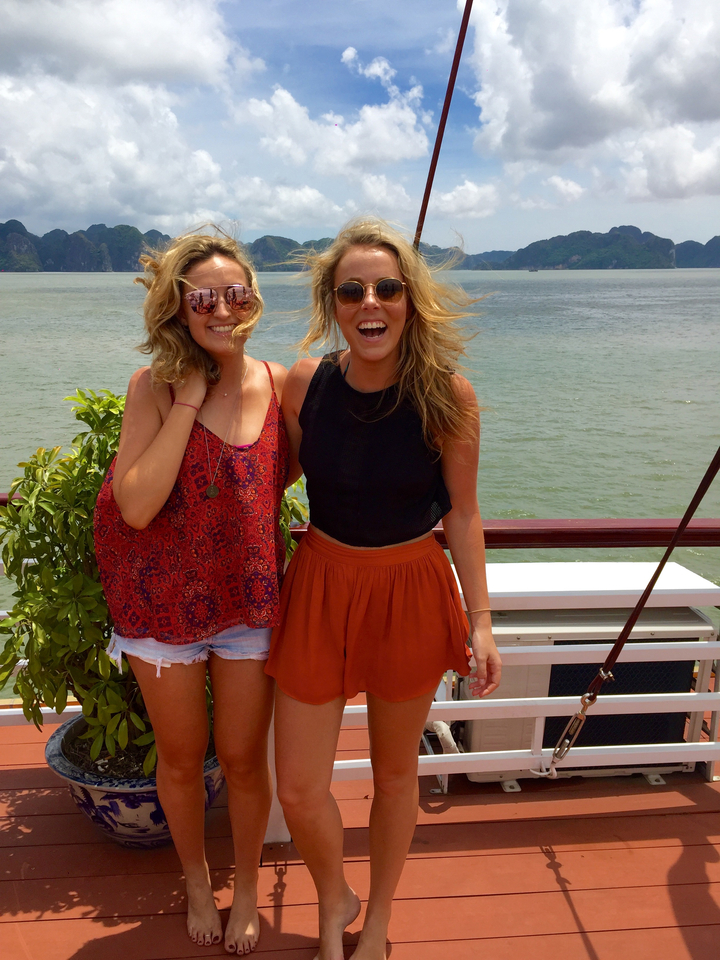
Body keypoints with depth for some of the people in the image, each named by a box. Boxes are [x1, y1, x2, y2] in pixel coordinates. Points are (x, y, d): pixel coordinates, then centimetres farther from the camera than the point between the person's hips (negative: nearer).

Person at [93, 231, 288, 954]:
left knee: (243, 758, 15)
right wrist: (188, 402, -23)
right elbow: (136, 506, -22)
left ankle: (246, 886, 43)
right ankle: (196, 882, 47)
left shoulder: (278, 383, -4)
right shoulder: (155, 388, -12)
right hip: (165, 602, -1)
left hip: (251, 598, 2)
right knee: (181, 758, 18)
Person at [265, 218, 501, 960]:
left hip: (411, 592, -1)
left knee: (394, 773, 18)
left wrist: (480, 620, -6)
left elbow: (462, 512, -6)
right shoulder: (304, 383, -11)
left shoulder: (447, 396, -14)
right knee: (298, 790, 8)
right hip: (320, 586, 2)